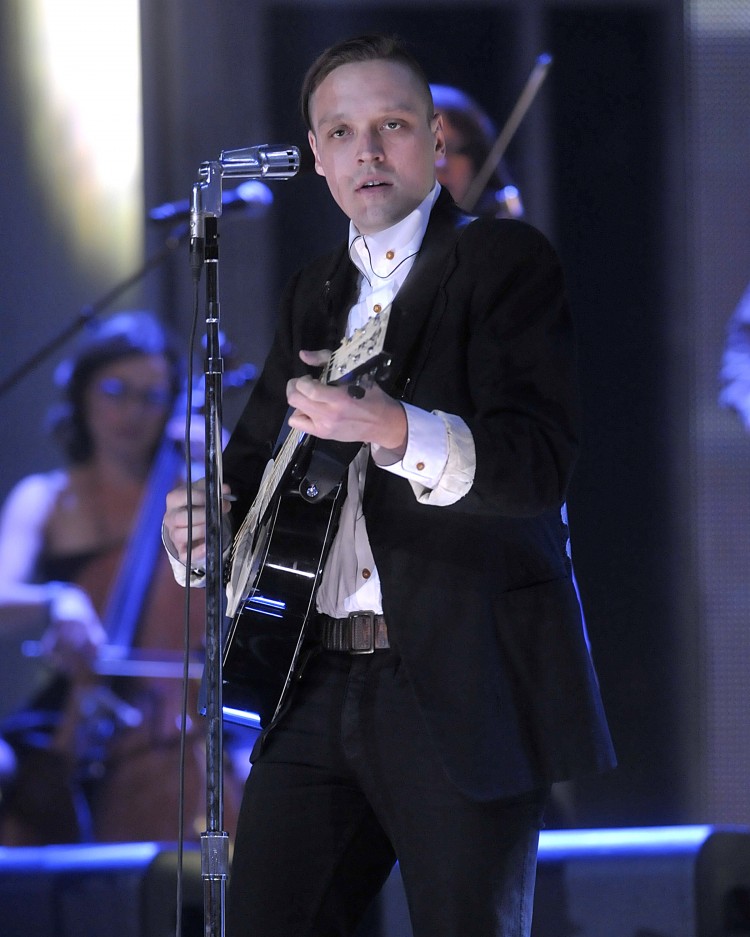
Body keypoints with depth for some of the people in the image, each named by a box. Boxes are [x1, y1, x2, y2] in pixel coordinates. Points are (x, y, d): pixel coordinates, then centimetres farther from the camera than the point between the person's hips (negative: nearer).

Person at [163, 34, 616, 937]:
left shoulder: (503, 260, -4)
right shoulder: (314, 293, 19)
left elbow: (540, 463, -16)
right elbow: (252, 456, 25)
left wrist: (394, 431, -33)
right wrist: (202, 529, 1)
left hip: (463, 687, -6)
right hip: (318, 682, 6)